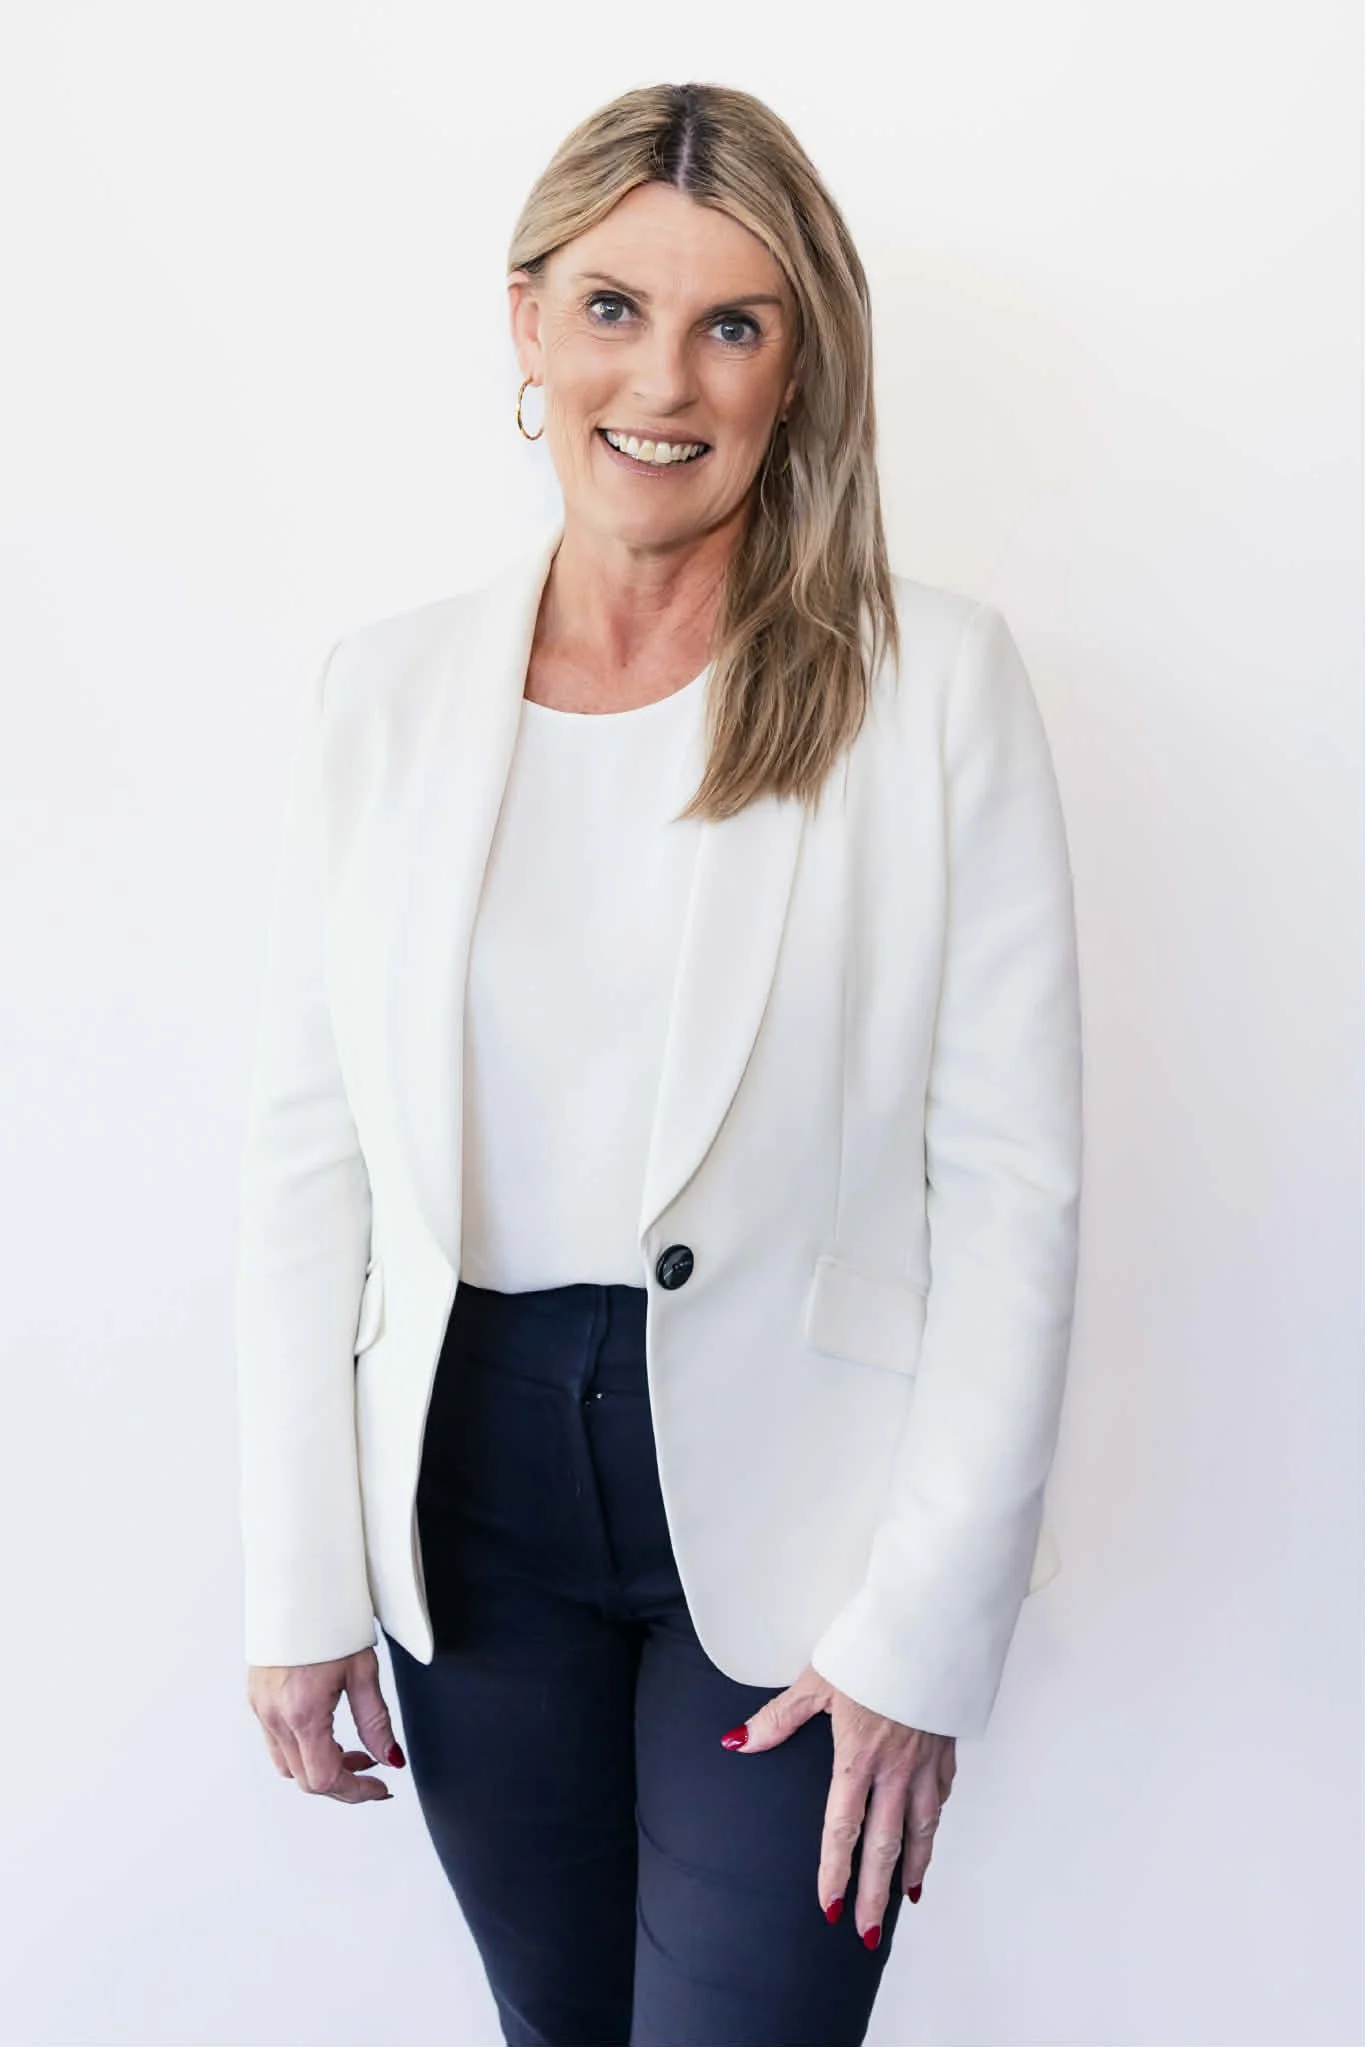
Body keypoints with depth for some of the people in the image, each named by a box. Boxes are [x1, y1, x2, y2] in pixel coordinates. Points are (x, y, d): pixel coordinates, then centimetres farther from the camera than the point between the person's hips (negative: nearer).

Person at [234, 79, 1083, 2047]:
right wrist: (300, 1585, 0)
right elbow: (305, 1155, 1)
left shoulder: (936, 681, -8)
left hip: (788, 1516, -3)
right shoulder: (385, 693, 1)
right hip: (468, 1495, 3)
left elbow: (1014, 1188, -8)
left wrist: (926, 1629, -10)